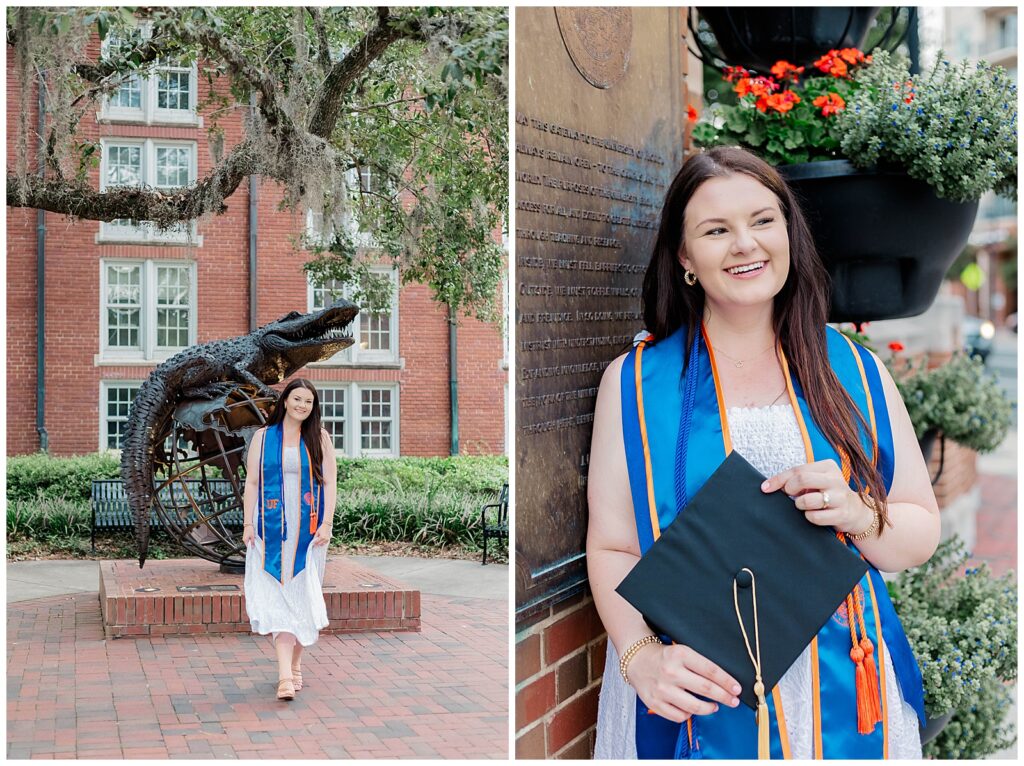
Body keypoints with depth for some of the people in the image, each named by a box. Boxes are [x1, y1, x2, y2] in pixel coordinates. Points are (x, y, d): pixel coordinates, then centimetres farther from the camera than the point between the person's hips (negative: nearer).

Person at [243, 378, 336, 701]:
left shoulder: (320, 439, 6)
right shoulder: (263, 437, 6)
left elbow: (330, 483, 3)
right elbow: (251, 482, 5)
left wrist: (326, 523, -6)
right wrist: (248, 524, -1)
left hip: (307, 529, 1)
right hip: (272, 529, -1)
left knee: (302, 597, 4)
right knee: (277, 597, -9)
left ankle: (295, 665, 20)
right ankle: (285, 676, -15)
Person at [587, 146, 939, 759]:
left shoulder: (856, 370, 3)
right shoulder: (635, 382, -2)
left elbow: (922, 534, 5)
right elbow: (612, 549, -5)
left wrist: (859, 517, -16)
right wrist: (642, 656, -22)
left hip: (844, 698, 2)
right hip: (695, 701, -2)